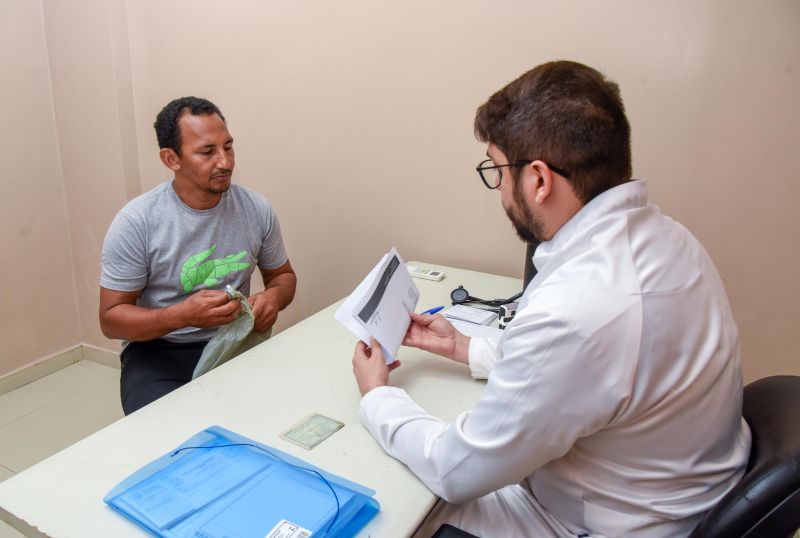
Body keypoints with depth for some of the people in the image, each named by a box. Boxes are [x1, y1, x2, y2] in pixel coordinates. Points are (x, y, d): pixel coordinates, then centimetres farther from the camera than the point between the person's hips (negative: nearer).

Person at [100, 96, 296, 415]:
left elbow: (283, 274, 12)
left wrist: (274, 296, -13)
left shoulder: (257, 209, -4)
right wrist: (183, 315, -26)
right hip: (158, 351, -2)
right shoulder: (136, 222, -13)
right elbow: (111, 319, -8)